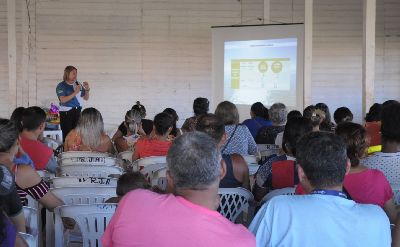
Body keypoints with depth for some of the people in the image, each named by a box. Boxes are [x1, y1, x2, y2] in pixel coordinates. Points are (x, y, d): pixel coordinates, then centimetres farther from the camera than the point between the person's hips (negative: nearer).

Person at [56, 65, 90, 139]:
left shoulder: (78, 84, 10)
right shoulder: (61, 86, -4)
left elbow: (86, 98, 18)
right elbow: (63, 100, -17)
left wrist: (87, 89, -1)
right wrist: (75, 92, -20)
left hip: (77, 111, 5)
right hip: (66, 112, -5)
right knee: (67, 135, -9)